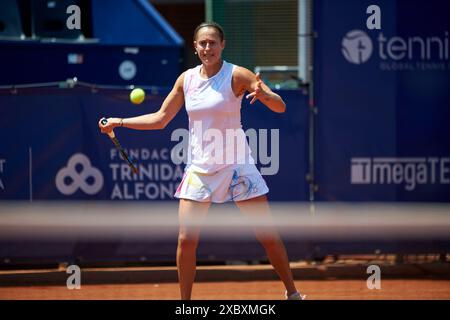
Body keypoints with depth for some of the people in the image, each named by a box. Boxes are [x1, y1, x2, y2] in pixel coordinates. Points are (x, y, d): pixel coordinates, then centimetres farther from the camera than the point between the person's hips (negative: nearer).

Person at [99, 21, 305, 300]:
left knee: (268, 234, -2)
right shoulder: (187, 79, 5)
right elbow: (160, 119, 14)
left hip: (236, 165, -3)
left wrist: (264, 94, -34)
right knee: (186, 239, -5)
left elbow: (280, 107, -12)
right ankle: (185, 302, 8)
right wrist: (119, 122, 7)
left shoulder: (236, 75, -8)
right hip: (199, 168, 3)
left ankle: (292, 293, 13)